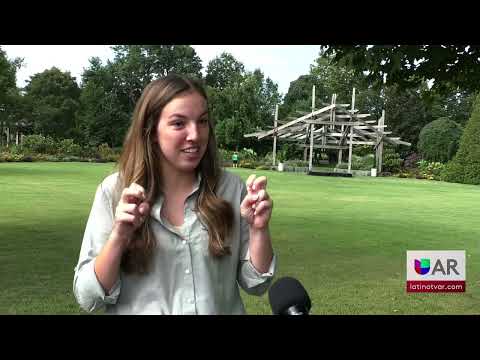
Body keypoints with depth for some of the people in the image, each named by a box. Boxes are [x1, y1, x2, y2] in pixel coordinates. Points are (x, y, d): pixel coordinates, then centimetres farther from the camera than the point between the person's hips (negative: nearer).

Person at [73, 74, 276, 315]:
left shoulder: (232, 188, -11)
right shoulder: (114, 191, -13)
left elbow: (254, 285, -6)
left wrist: (259, 230, -22)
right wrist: (119, 237, -27)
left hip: (222, 309, 1)